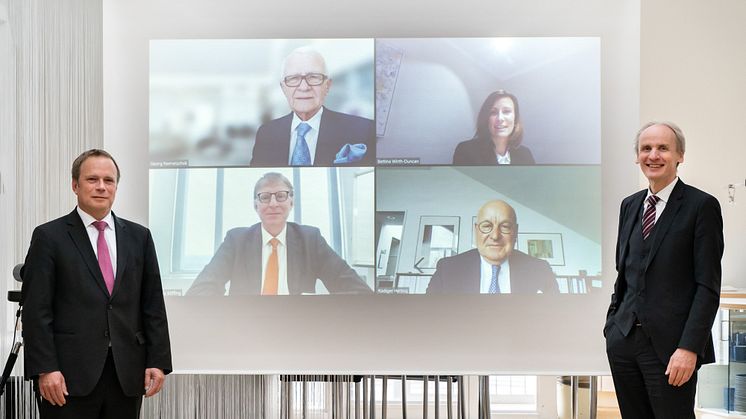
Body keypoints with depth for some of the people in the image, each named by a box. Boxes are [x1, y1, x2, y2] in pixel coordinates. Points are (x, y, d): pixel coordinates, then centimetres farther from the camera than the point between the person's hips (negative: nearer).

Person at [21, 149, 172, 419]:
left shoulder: (139, 237, 11)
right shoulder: (49, 236, 1)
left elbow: (153, 305, 10)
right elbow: (36, 310, -4)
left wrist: (158, 361, 2)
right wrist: (45, 369, -12)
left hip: (128, 375, 3)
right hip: (70, 376, -3)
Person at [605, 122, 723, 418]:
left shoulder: (701, 206, -6)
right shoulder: (629, 205, 12)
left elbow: (708, 286, -10)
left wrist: (689, 348, -17)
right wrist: (612, 324, 12)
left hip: (669, 345, -5)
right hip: (623, 339, 5)